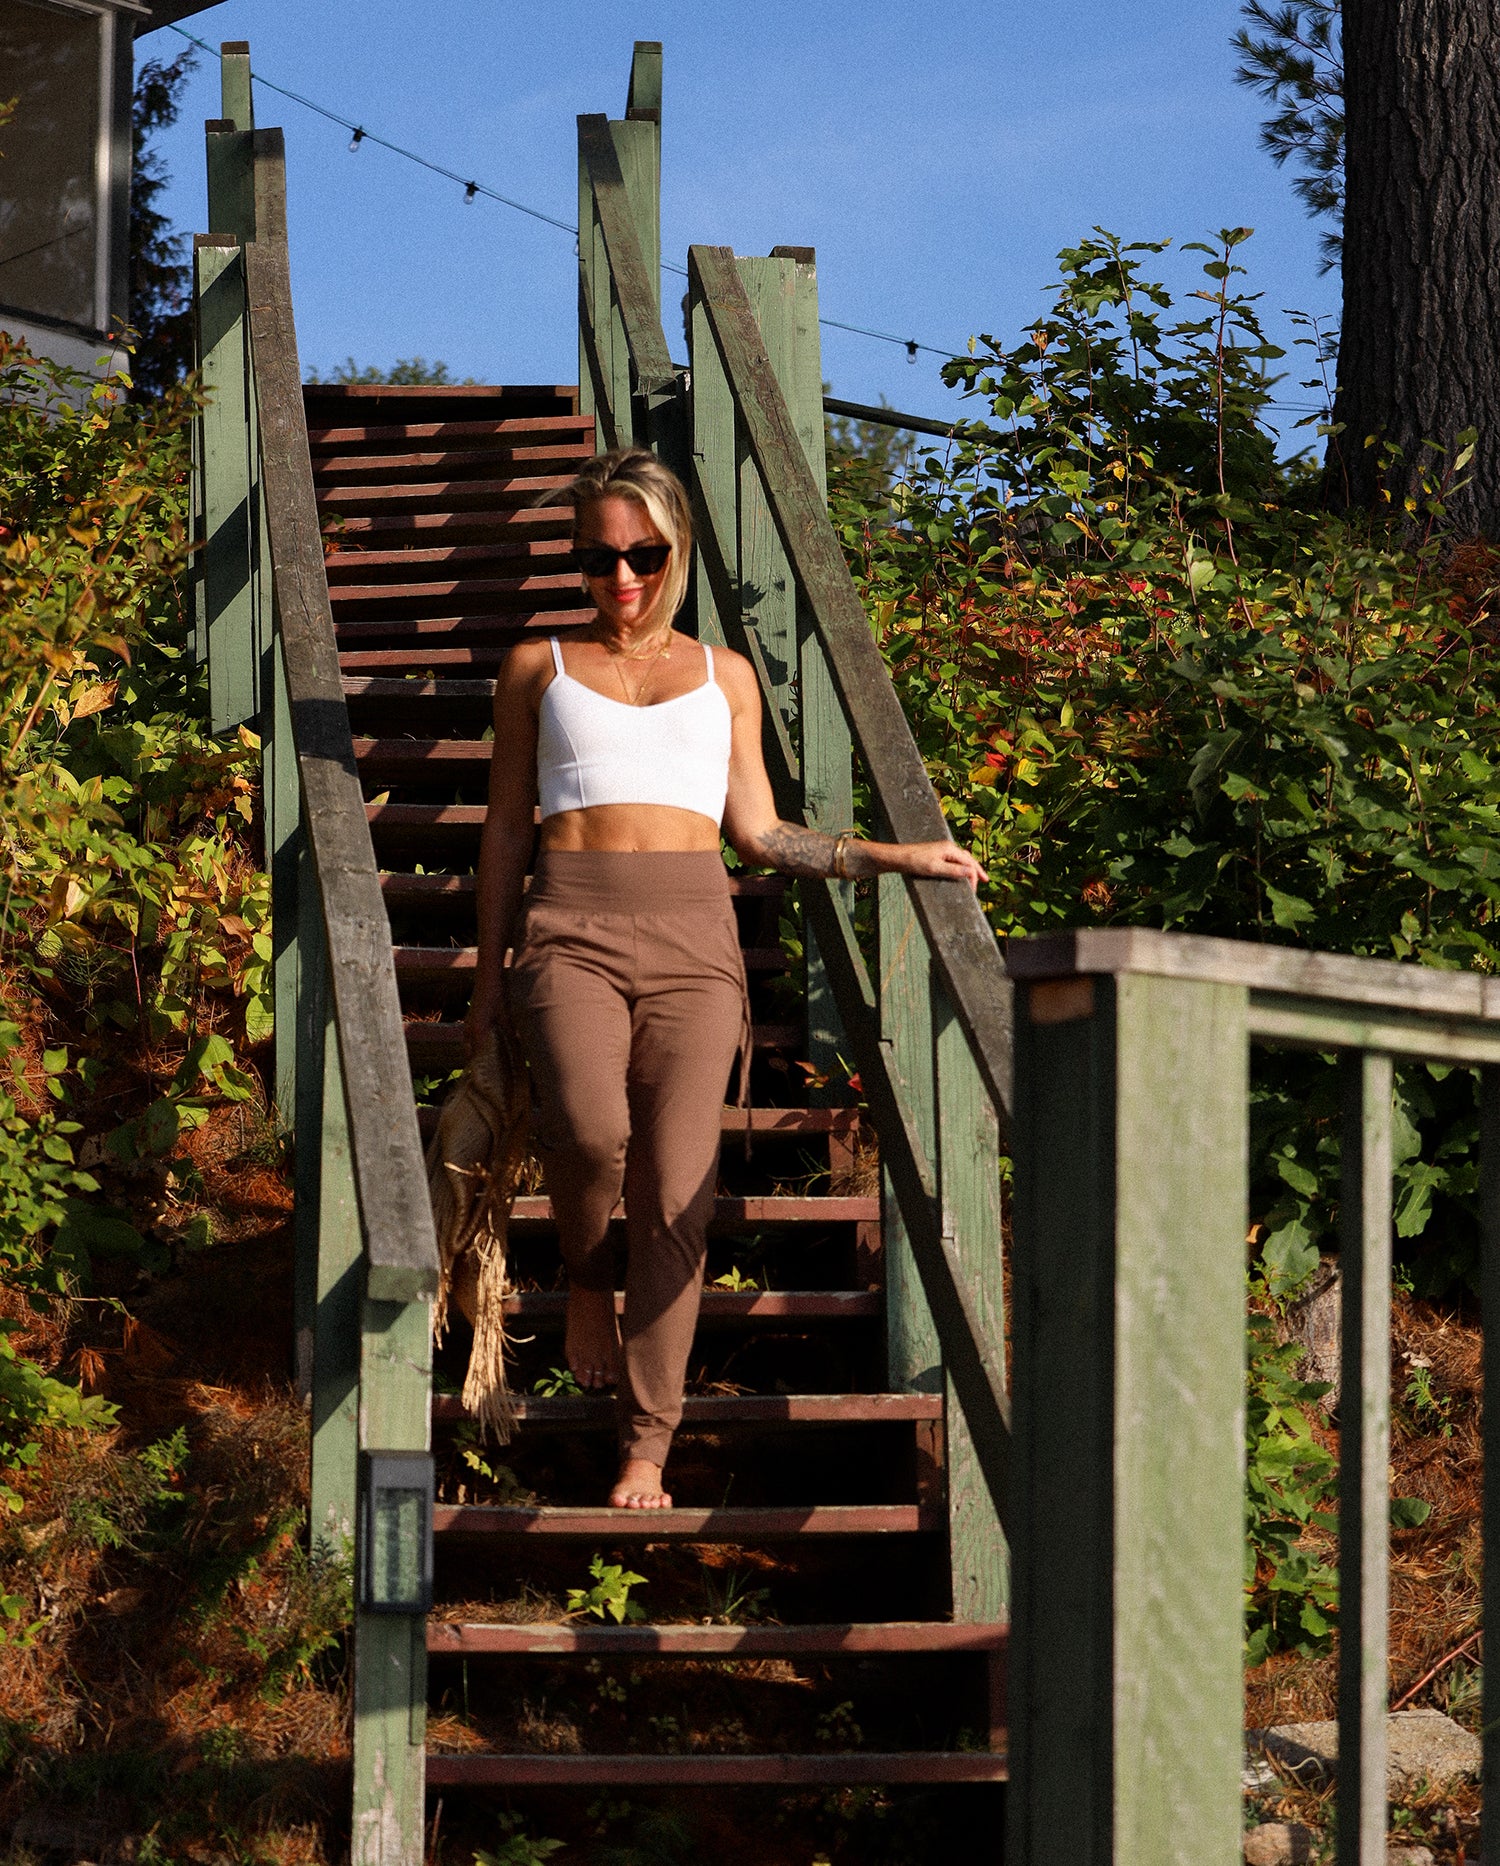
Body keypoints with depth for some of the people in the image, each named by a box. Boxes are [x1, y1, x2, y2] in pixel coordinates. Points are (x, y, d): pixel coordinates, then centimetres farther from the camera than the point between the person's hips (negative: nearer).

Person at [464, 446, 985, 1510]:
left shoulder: (725, 675, 20)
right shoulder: (539, 669, 17)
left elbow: (758, 832, 20)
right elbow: (507, 827, 18)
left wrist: (894, 857, 12)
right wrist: (490, 973, 13)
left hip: (692, 940, 1)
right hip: (572, 931, -1)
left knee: (675, 1191, -13)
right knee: (590, 1132, -30)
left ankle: (648, 1443, -5)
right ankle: (586, 1281, 2)